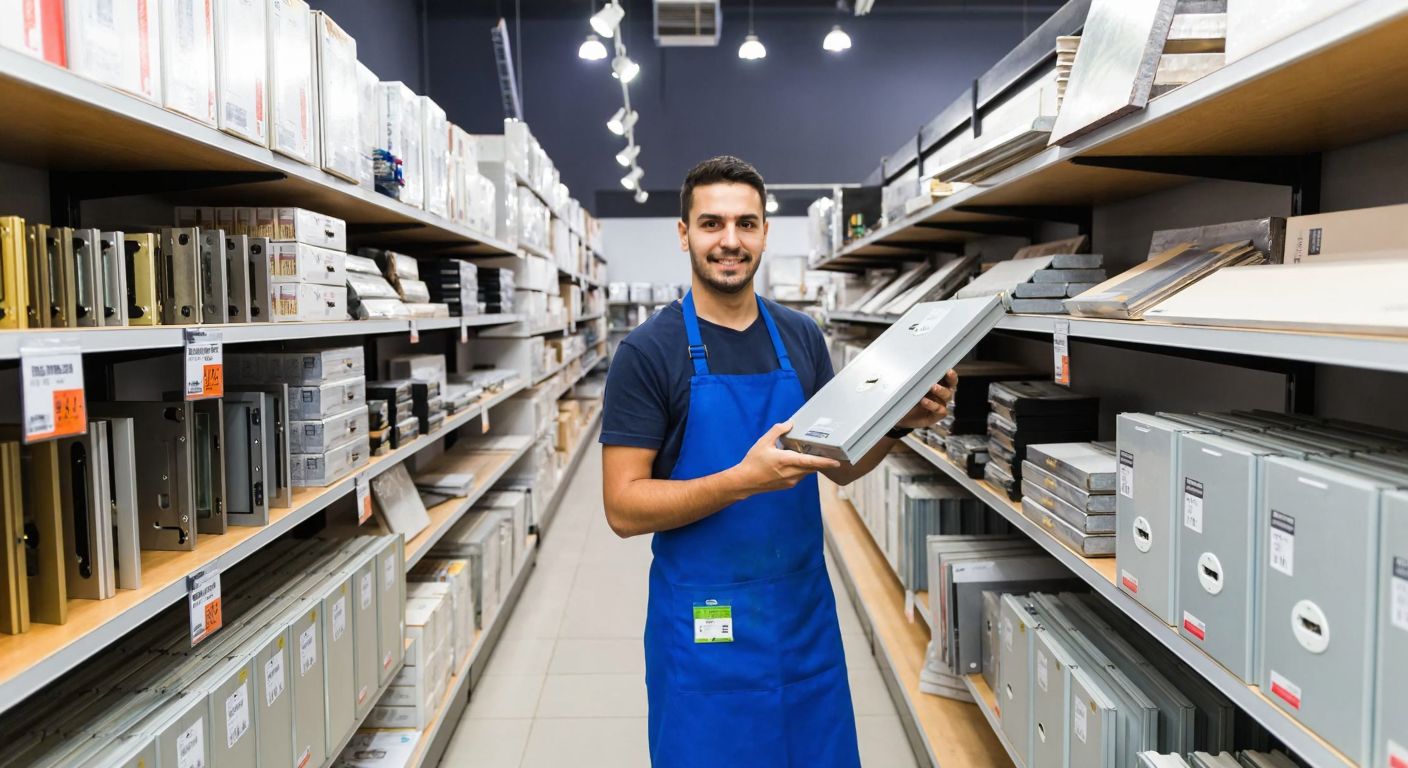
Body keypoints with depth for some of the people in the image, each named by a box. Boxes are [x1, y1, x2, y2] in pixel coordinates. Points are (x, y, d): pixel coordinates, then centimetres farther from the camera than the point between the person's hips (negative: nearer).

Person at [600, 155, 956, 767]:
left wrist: (898, 423, -9)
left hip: (806, 611, 5)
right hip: (705, 626, -4)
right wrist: (745, 479, -27)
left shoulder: (801, 336, 3)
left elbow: (840, 465, 10)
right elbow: (623, 507, -15)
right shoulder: (648, 351, -12)